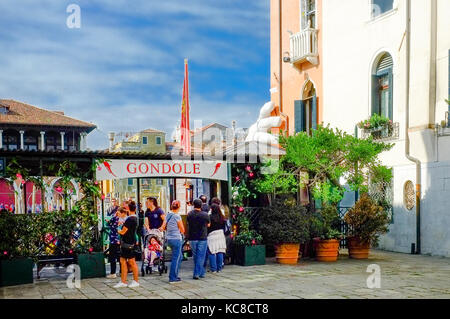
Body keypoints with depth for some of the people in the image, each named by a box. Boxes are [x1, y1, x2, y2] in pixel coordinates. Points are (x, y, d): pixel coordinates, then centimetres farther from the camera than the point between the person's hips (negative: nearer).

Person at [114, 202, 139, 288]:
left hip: (128, 243, -10)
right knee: (123, 261, 11)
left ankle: (136, 281, 10)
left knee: (132, 262, 0)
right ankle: (123, 282, 15)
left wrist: (118, 231, 2)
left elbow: (123, 232, -17)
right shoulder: (135, 218, 10)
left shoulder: (130, 219, -20)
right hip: (125, 243, 10)